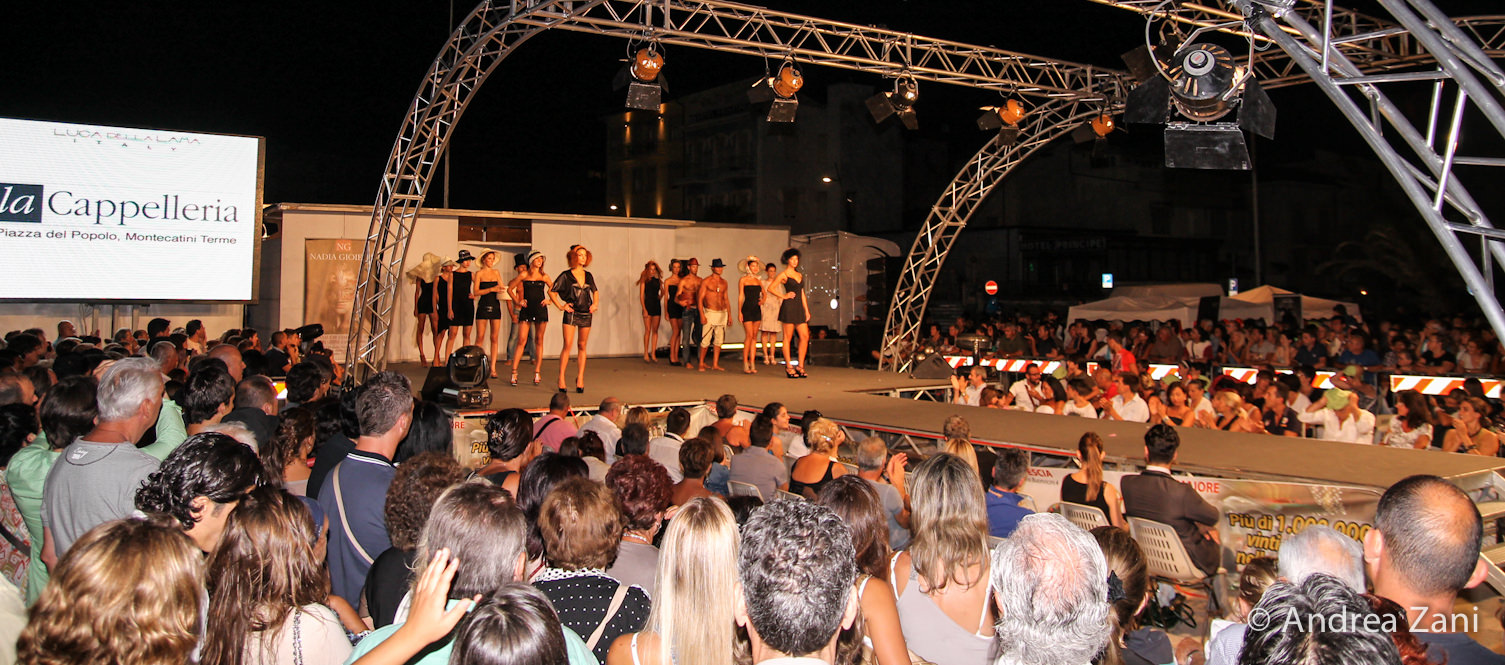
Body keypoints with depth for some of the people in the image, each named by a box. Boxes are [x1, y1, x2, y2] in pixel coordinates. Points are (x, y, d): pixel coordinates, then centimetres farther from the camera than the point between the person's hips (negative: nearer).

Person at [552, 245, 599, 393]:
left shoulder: (588, 276, 10)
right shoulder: (566, 275, -2)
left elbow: (594, 291, 26)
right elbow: (551, 292, 2)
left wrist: (595, 303, 11)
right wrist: (560, 306, -4)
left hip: (586, 314, 4)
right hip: (571, 313, -4)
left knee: (582, 346, 6)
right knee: (568, 345, -11)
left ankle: (580, 378, 12)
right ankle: (561, 377, -4)